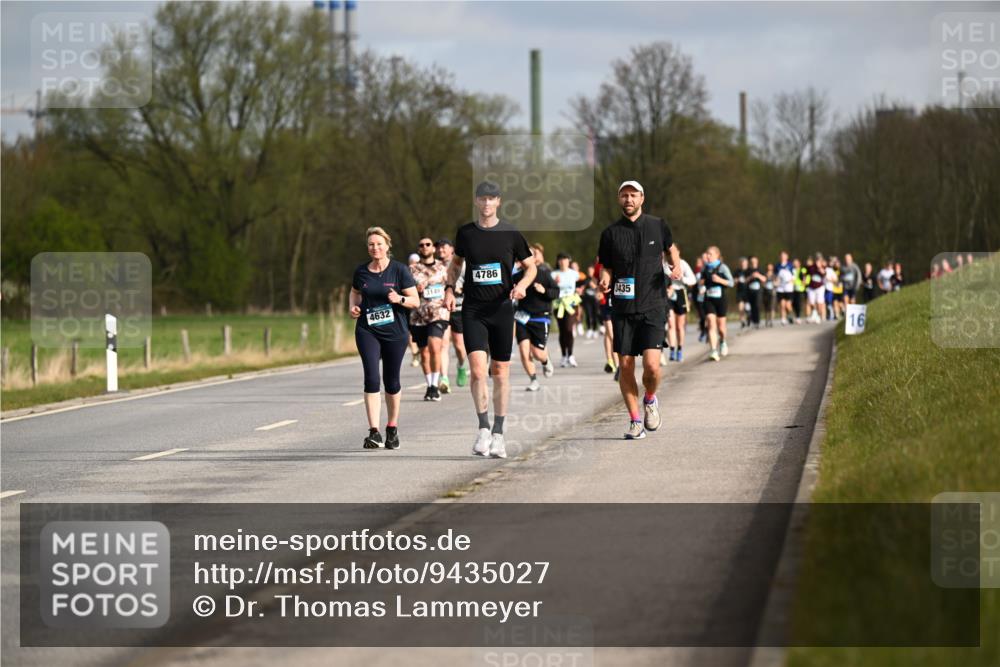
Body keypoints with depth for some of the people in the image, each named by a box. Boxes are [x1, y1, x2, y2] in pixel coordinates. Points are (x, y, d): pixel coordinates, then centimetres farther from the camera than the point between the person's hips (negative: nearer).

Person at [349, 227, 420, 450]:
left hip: (395, 332, -1)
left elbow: (415, 301, -3)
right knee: (371, 378, -13)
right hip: (367, 331, 1)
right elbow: (355, 293, 24)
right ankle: (374, 432, -16)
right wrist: (353, 306, 3)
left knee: (391, 381, 8)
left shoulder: (399, 270, -4)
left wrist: (400, 299, -22)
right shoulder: (361, 271, 4)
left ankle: (392, 428, 27)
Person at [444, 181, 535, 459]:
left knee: (500, 372, 4)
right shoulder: (465, 233, 6)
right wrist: (449, 288, 8)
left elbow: (530, 267, 10)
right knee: (477, 368, -15)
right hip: (473, 310, 0)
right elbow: (456, 263, 23)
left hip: (501, 309, 0)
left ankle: (498, 433, 14)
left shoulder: (510, 234, 1)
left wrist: (522, 285, -10)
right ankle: (483, 428, -4)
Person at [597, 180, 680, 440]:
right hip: (623, 308, 1)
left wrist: (676, 266, 3)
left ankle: (650, 400, 18)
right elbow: (606, 267, 10)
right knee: (625, 367, -1)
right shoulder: (611, 233, 3)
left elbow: (671, 248, 23)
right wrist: (604, 280, -11)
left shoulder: (657, 226, 4)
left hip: (652, 306, -1)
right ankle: (635, 421, 13)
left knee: (651, 364, -14)